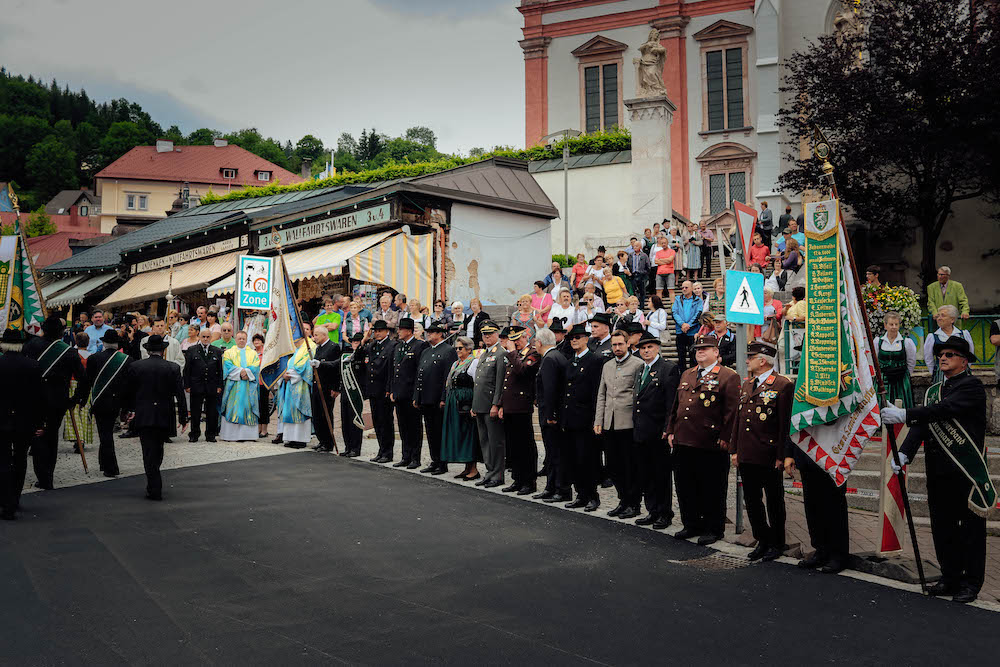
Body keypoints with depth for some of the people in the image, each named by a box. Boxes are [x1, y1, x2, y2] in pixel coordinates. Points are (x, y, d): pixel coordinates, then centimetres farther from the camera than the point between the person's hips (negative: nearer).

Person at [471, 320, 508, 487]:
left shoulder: (501, 354, -9)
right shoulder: (483, 355, 19)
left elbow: (501, 382, -15)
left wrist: (496, 405, -19)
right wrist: (474, 405, 18)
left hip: (492, 406, -9)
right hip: (480, 406, 9)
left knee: (496, 441, -3)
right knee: (484, 441, 13)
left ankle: (498, 476, 3)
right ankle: (490, 472, 21)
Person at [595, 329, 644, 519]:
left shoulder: (638, 365, -3)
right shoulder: (607, 366, 17)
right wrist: (598, 422, 11)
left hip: (628, 423, -6)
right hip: (609, 424, 6)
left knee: (631, 466, 0)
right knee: (613, 465, 9)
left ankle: (633, 504, 11)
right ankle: (624, 500, 22)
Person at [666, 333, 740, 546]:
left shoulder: (728, 376, -4)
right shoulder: (686, 375, 17)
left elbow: (732, 411, -9)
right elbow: (676, 405, 20)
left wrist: (725, 438, -13)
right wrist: (671, 431, 14)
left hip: (711, 446, -7)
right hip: (683, 442, 7)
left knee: (712, 489, 3)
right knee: (685, 486, 13)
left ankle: (713, 529, 15)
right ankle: (692, 525, 27)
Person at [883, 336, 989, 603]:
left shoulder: (972, 386, -6)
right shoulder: (932, 391, 16)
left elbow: (946, 409, -22)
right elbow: (922, 425, 7)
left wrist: (903, 415, -26)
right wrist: (904, 453, -9)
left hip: (967, 470, -7)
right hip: (938, 471, 7)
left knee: (971, 526, 2)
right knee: (942, 526, 11)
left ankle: (971, 583, 11)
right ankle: (950, 578, 23)